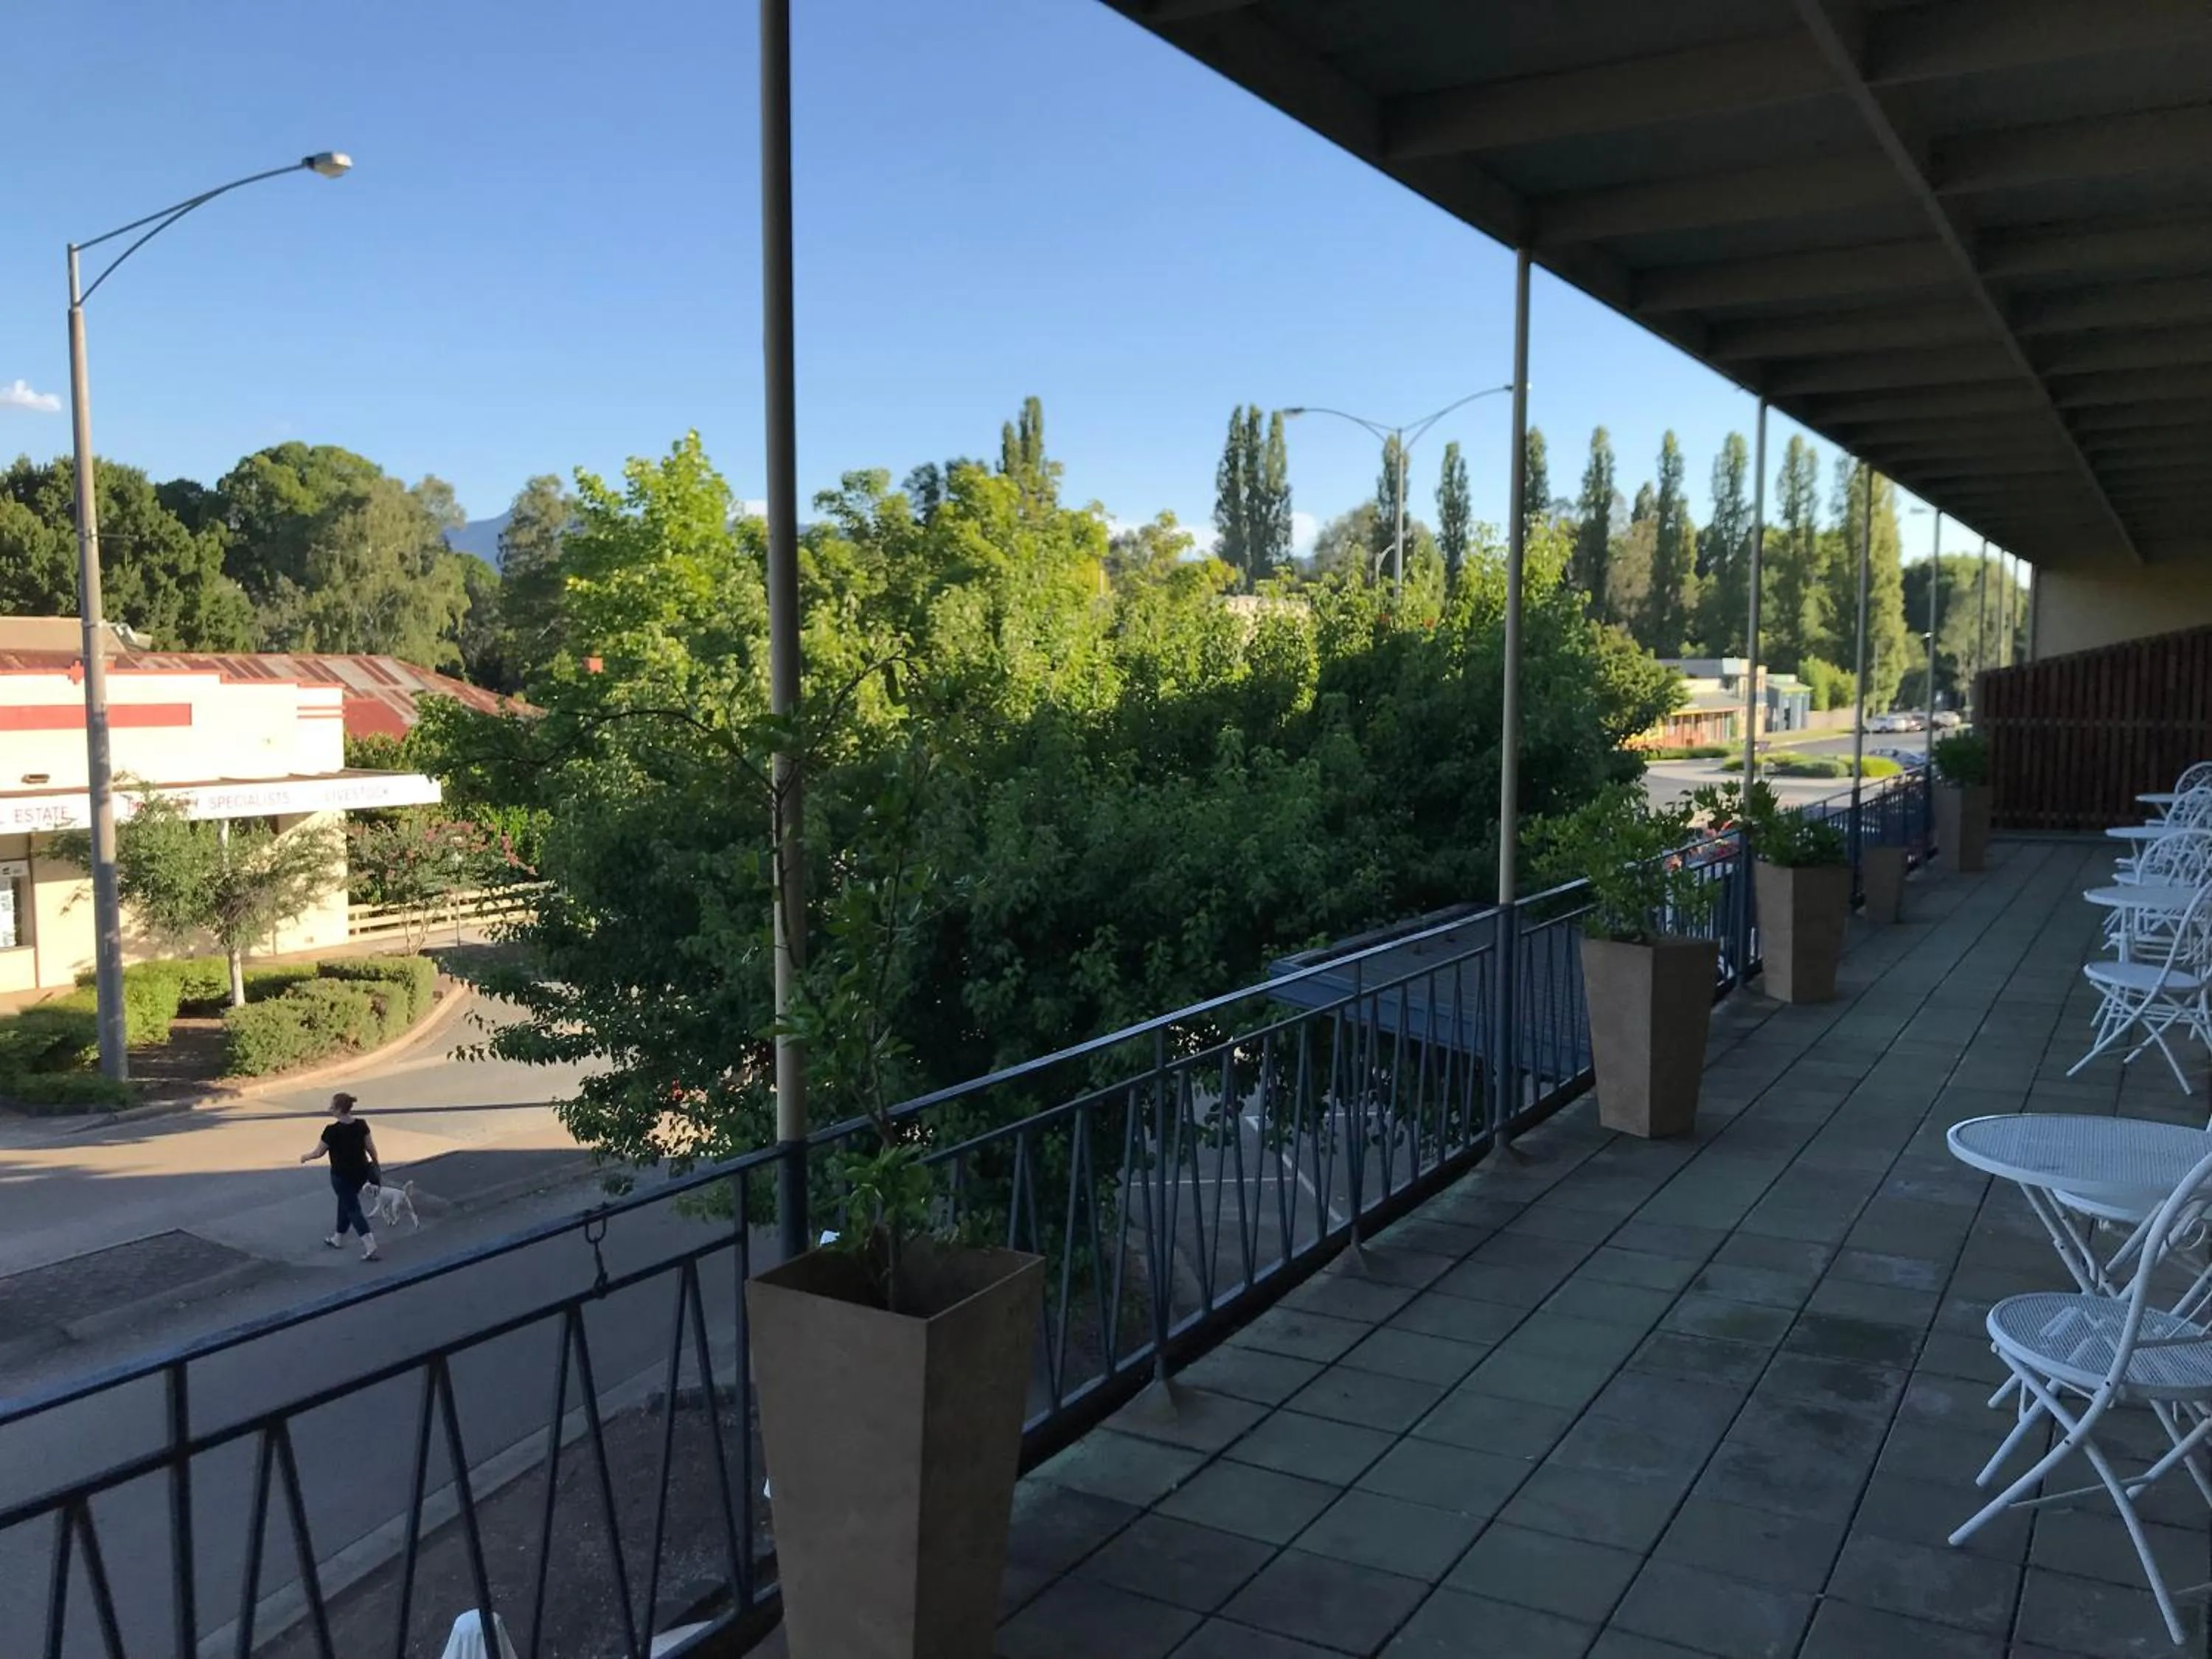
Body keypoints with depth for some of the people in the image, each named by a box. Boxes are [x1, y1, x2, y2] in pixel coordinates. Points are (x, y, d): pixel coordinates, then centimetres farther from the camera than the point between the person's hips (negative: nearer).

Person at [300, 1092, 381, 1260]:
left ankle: (370, 1248, -8)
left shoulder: (332, 1130, -21)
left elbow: (319, 1153, -8)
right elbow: (371, 1148, 0)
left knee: (353, 1210, 0)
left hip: (342, 1176, -6)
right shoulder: (361, 1125, -6)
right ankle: (338, 1239, 42)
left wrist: (305, 1157, 12)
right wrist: (375, 1165, 15)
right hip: (361, 1173, 6)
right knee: (346, 1203, 25)